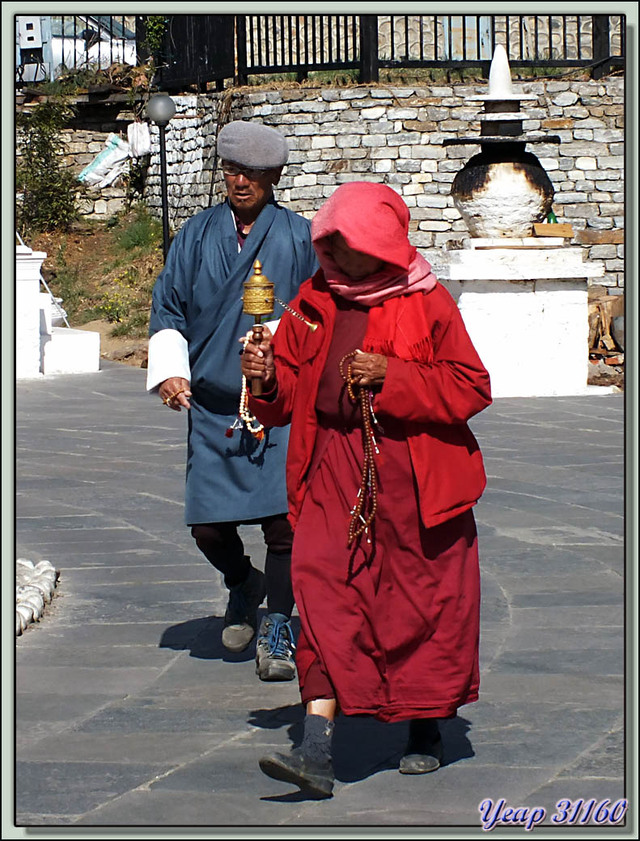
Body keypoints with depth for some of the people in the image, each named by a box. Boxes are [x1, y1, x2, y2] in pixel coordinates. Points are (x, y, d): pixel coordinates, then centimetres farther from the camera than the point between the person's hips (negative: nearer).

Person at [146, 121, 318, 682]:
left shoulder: (301, 238, 3)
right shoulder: (197, 235, 10)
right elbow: (168, 306, 11)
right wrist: (169, 370, -3)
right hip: (212, 409, 2)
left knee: (284, 518, -11)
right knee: (208, 524, 1)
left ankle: (277, 627, 6)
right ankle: (243, 585, 32)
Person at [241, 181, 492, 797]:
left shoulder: (426, 303, -4)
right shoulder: (313, 302, 9)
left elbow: (471, 387, -8)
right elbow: (290, 393, 14)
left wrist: (391, 375, -18)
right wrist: (268, 379, -9)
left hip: (414, 474, -2)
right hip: (334, 465, 2)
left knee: (424, 603, 8)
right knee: (324, 597, -10)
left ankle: (425, 734, 28)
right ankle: (316, 754, -16)